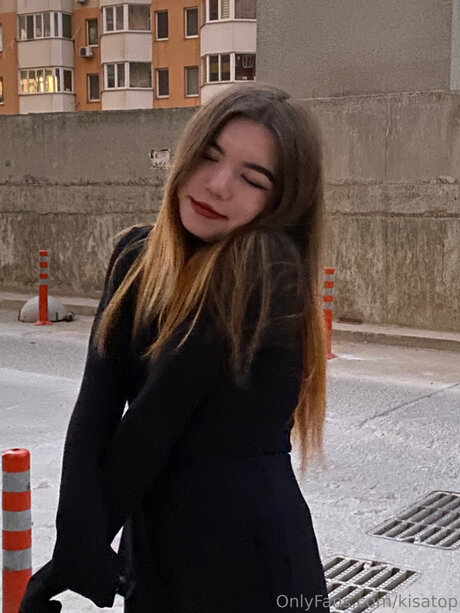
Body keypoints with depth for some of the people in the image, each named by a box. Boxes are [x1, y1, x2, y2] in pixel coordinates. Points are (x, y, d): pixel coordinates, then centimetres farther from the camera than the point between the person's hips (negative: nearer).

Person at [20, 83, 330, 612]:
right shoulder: (136, 255, 0)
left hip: (246, 561, -5)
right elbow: (95, 408, -10)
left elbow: (155, 418, -18)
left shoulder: (263, 271, -19)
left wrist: (74, 552, -10)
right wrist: (79, 547, -22)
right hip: (151, 551, 6)